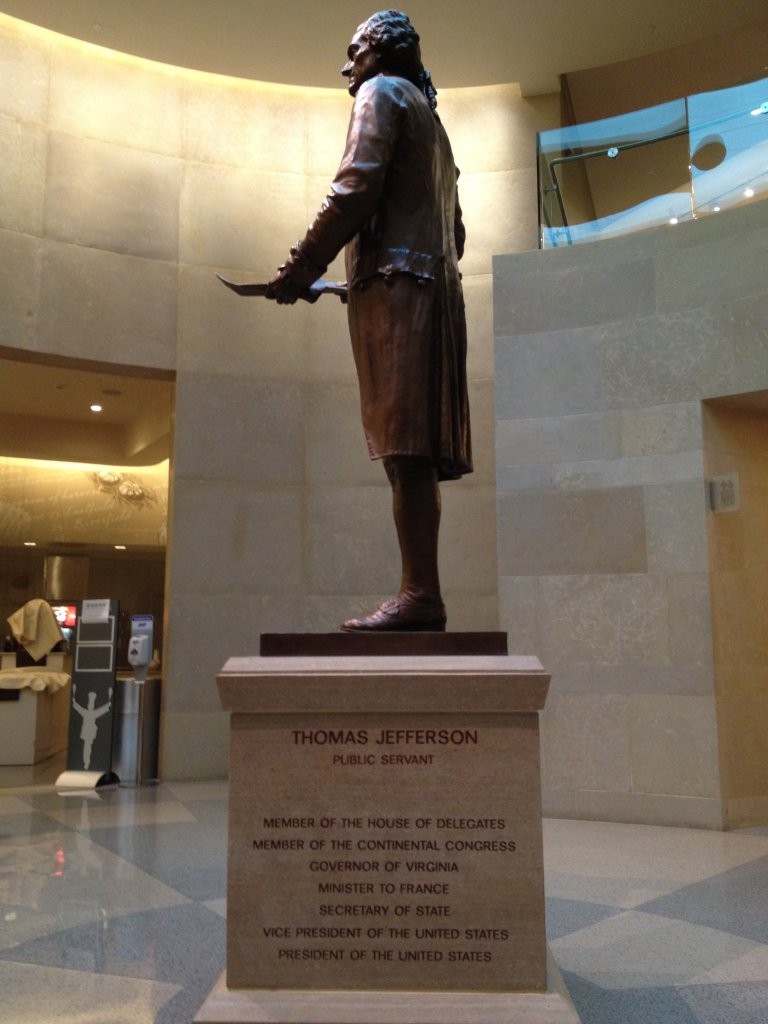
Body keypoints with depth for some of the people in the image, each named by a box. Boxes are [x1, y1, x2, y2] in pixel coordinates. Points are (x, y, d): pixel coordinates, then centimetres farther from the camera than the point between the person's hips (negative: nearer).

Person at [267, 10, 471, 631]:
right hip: (434, 284, 9)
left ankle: (419, 594, -20)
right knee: (414, 448, 2)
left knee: (406, 446, -17)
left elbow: (356, 187, -11)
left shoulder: (382, 92, 7)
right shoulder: (430, 119, 32)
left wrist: (302, 268, -8)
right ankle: (422, 594, 0)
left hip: (394, 281, -9)